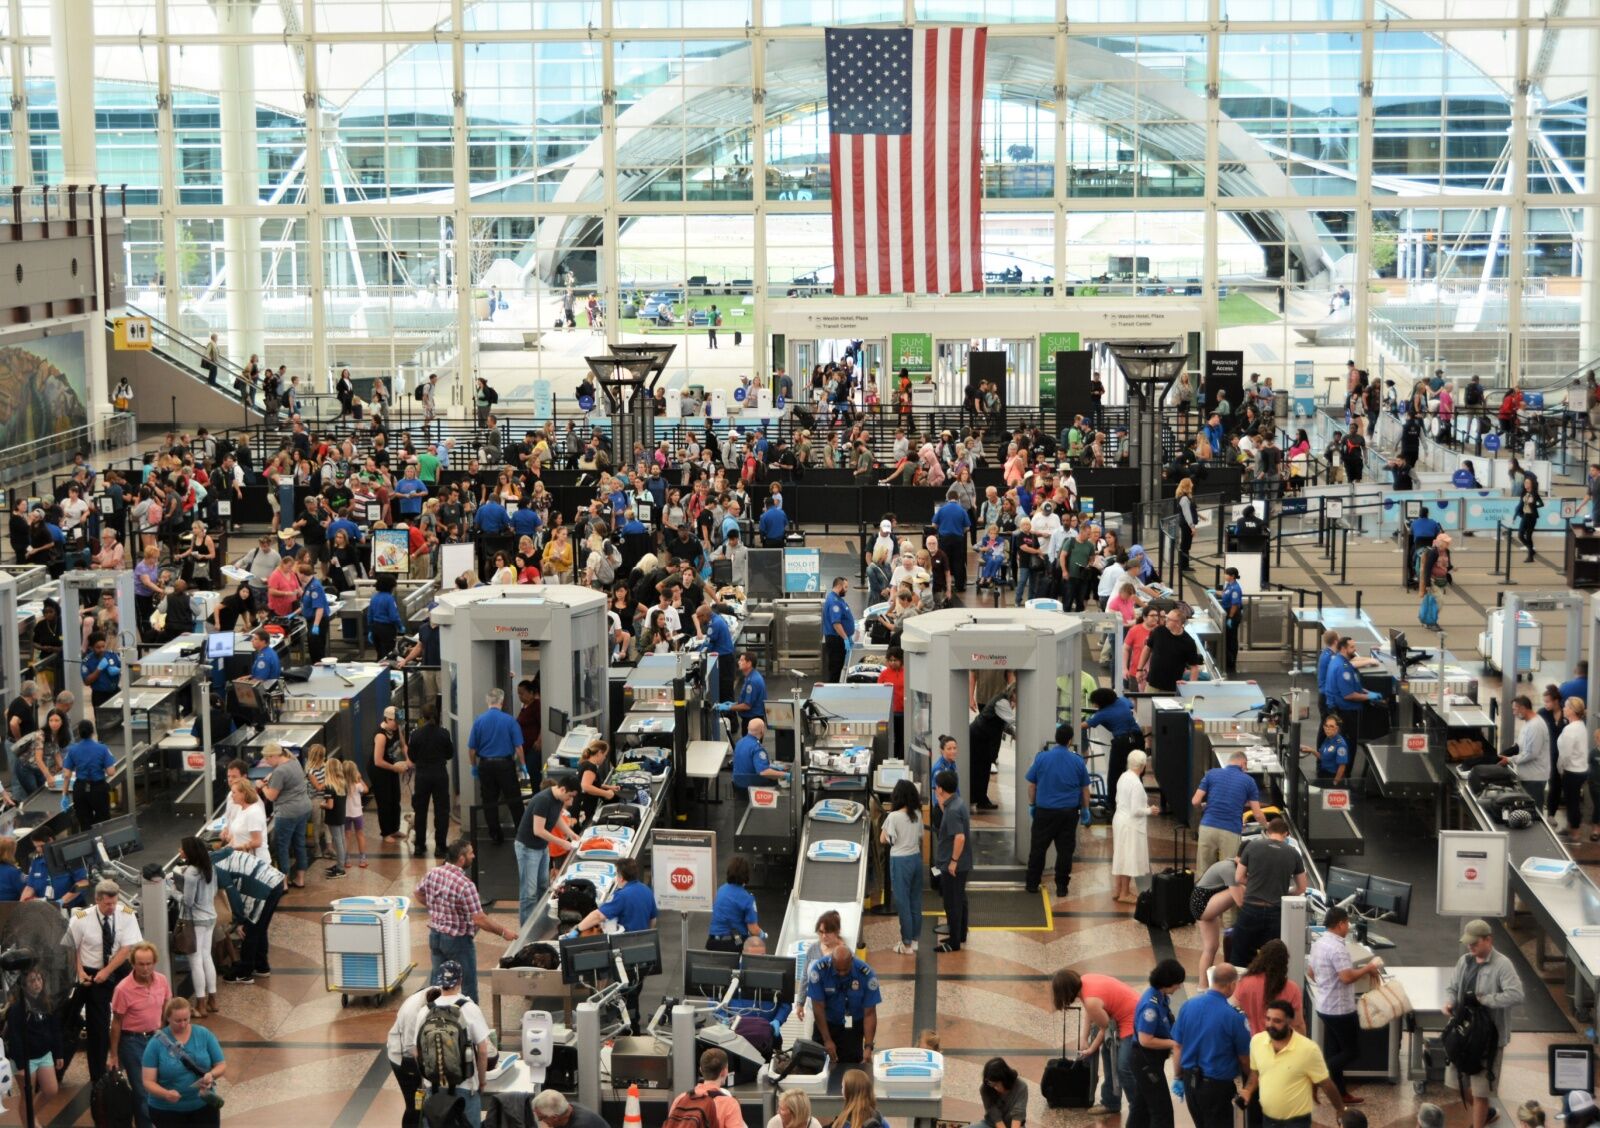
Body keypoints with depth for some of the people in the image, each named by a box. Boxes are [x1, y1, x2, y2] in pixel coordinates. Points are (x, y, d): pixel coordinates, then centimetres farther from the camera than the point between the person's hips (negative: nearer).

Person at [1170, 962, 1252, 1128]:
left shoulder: (1189, 1005, -5)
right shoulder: (1234, 1016, -19)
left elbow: (1177, 1046, 3)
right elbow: (1244, 1059, -9)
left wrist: (1179, 1077, 16)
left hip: (1190, 1081, 5)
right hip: (1217, 1085, -5)